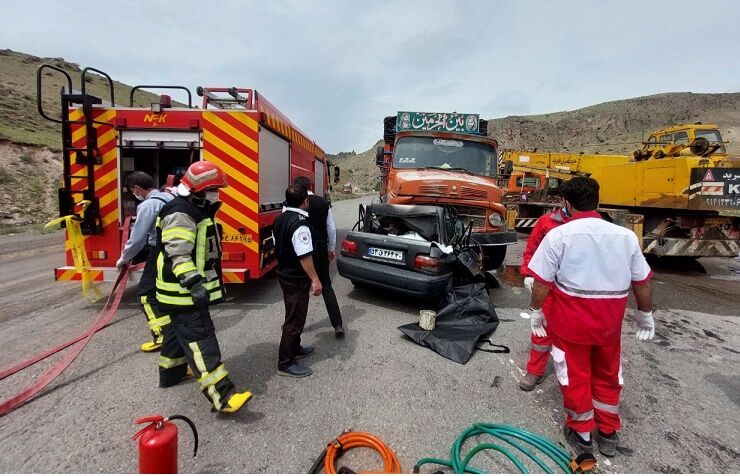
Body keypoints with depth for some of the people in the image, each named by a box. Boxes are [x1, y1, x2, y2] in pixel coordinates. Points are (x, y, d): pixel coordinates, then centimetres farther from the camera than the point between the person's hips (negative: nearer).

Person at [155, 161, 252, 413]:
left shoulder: (196, 211, 14)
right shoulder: (180, 215, -20)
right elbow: (178, 255, -29)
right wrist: (193, 284, -37)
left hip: (187, 289, 11)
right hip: (183, 291, -11)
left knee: (178, 331, 26)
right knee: (200, 340, -13)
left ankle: (170, 371, 47)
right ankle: (222, 396, -14)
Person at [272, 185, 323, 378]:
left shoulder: (280, 219, 5)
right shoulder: (299, 224, -24)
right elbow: (305, 256, -26)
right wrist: (315, 279, -21)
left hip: (285, 274, 10)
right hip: (297, 279, -10)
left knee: (294, 315, 23)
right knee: (294, 319, 0)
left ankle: (295, 348, 38)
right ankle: (286, 363, 10)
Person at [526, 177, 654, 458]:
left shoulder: (559, 235, -15)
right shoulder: (626, 236, -2)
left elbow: (542, 283, -14)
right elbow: (642, 283, 6)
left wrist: (536, 311, 1)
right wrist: (645, 314, 21)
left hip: (570, 319, -3)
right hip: (610, 322, 4)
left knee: (576, 377, 14)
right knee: (608, 375, 22)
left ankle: (581, 435, 30)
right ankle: (608, 434, 38)